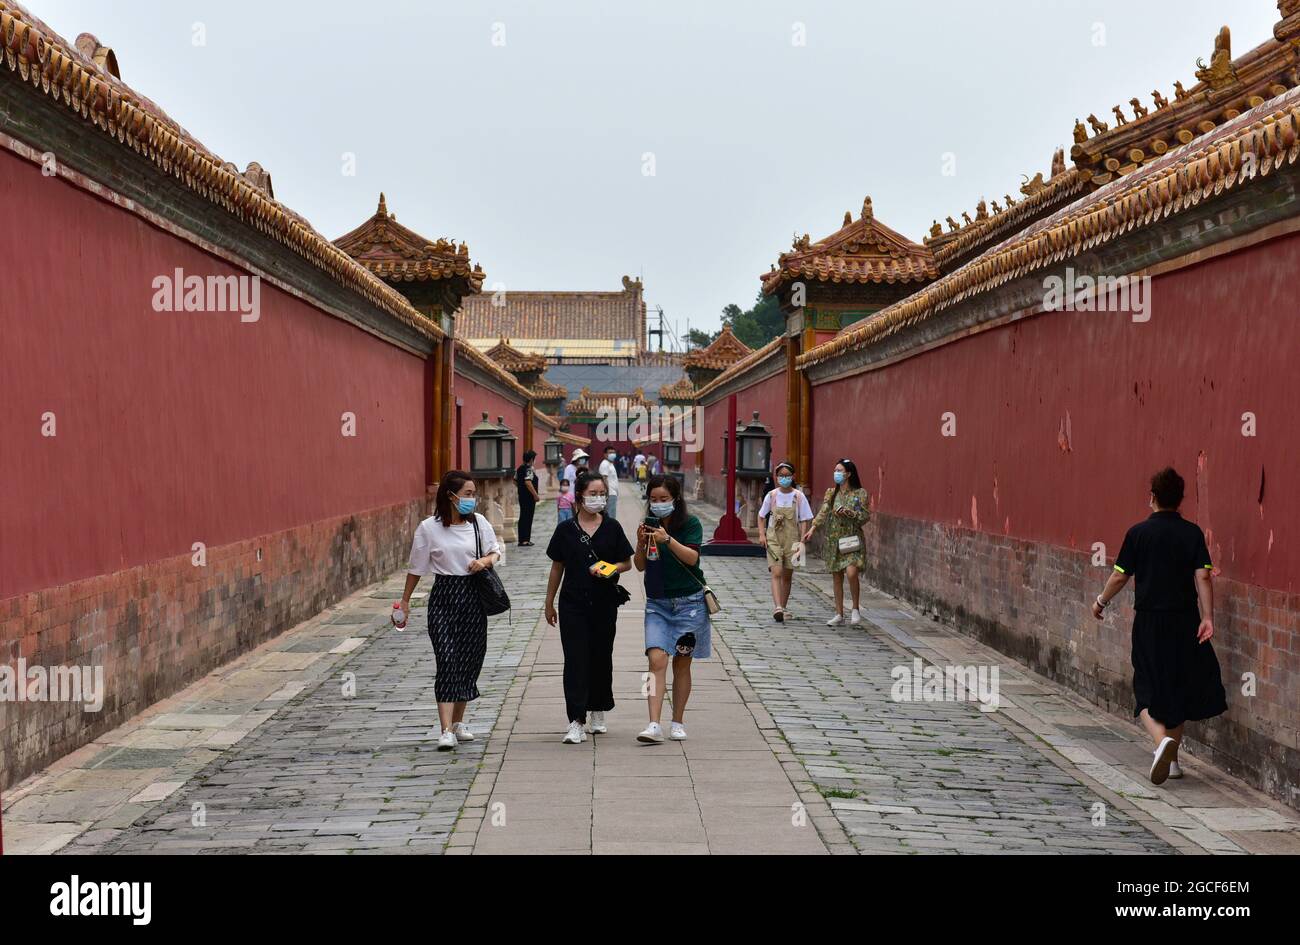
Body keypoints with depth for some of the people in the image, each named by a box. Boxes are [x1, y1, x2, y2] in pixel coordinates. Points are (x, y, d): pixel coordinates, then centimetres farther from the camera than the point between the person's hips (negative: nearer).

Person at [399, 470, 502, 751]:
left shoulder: (479, 522, 2)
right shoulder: (429, 528, -6)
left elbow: (496, 551, 14)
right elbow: (416, 567, 4)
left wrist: (486, 561, -9)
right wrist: (405, 601, 9)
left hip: (473, 596, 4)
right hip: (444, 598, -3)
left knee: (470, 659, 9)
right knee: (447, 660, -13)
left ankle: (458, 722, 27)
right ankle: (446, 731, -17)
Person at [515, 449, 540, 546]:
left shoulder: (519, 469, 9)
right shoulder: (529, 469, -17)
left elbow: (515, 481, 16)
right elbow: (528, 482, -26)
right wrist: (535, 495, -22)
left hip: (521, 495, 9)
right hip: (529, 497, -9)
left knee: (523, 517, 13)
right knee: (528, 517, -3)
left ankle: (522, 539, 17)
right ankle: (525, 540, -3)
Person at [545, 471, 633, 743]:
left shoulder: (612, 527, 1)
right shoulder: (566, 529, 1)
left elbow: (627, 563, 7)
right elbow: (557, 567, 8)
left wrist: (612, 568, -15)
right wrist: (549, 603, 10)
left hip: (604, 603, 1)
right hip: (573, 603, -1)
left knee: (601, 657, 11)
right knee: (575, 659, -7)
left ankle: (598, 713, 29)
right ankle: (576, 722, -8)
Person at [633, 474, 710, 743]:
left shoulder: (690, 524, -5)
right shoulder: (650, 525, 5)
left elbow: (692, 557, -19)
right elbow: (640, 566, 5)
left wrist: (668, 540, -31)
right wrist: (641, 543, -13)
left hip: (689, 602, -2)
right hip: (657, 604, 2)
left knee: (682, 663, 6)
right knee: (657, 660, -13)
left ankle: (678, 723, 19)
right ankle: (654, 725, -19)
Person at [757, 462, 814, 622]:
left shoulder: (798, 497, -1)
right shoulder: (771, 496, 1)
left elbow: (804, 520, 1)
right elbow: (762, 516, 12)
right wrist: (762, 534, 0)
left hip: (792, 540, 1)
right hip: (774, 539, -1)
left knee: (787, 576, 9)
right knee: (777, 573, -14)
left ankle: (782, 608, 21)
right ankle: (777, 608, -24)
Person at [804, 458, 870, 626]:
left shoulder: (860, 493, -1)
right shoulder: (831, 493, 8)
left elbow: (866, 516, -3)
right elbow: (823, 512, -4)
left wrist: (850, 513, -19)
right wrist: (813, 527, -19)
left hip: (852, 539, -4)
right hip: (834, 539, 4)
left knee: (851, 572, -19)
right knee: (836, 577, 6)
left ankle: (856, 609, 0)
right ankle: (839, 614, 15)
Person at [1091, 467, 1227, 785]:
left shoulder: (1138, 533, -4)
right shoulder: (1193, 533, 0)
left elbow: (1119, 577, -1)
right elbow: (1202, 577, -9)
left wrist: (1100, 602, 15)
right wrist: (1207, 617, -10)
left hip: (1148, 622, -2)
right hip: (1185, 621, 2)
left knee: (1148, 691, 3)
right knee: (1179, 688, 15)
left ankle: (1162, 740, -24)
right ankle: (1171, 758, 20)